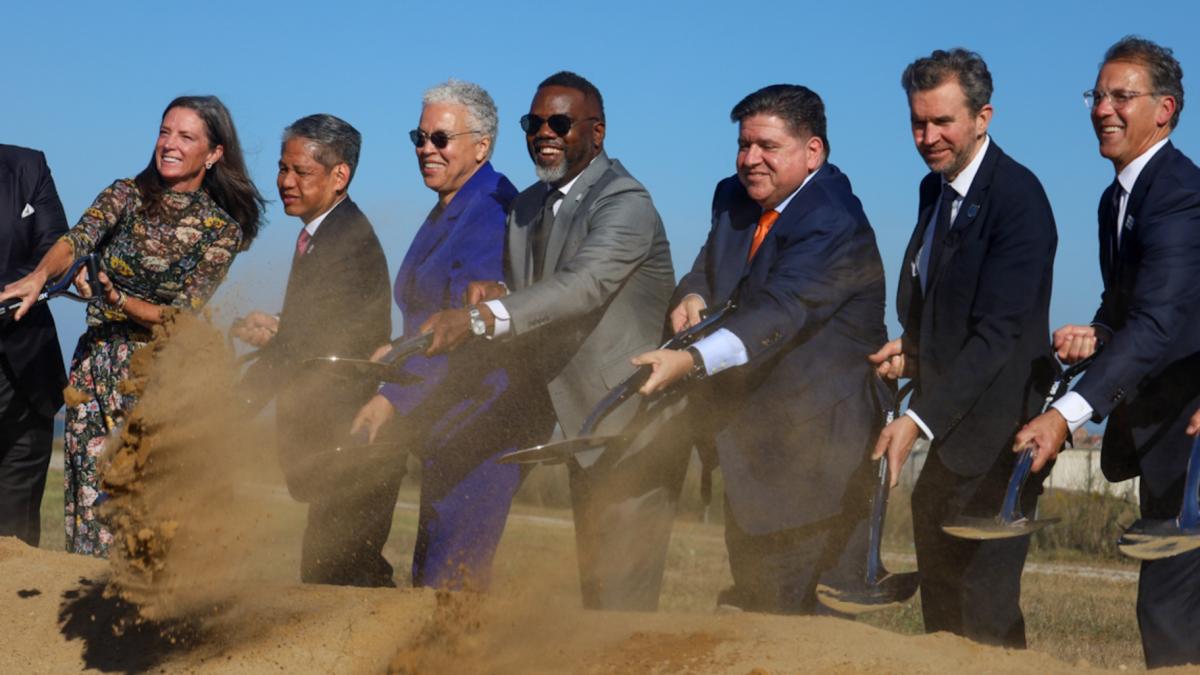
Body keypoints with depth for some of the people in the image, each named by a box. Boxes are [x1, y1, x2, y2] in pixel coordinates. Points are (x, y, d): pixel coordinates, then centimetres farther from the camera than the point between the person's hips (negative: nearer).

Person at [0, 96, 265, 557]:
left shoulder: (222, 230, -3)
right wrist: (38, 277, -37)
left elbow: (182, 317, -9)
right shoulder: (128, 196, 2)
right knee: (93, 500, -1)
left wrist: (118, 300, -25)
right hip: (98, 368, 2)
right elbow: (77, 240, -16)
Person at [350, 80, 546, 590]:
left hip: (481, 425, -10)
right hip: (443, 427, 10)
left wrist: (394, 397, -26)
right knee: (428, 579, 13)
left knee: (448, 580, -12)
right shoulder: (445, 214, 16)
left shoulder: (493, 214, -17)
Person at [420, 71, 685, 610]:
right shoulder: (526, 208, 11)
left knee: (622, 590, -11)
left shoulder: (625, 203, -17)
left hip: (634, 425, -9)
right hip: (583, 425, 9)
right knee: (594, 584, 17)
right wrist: (495, 295, -16)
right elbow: (528, 308, 10)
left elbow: (584, 285, -33)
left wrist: (478, 319, -43)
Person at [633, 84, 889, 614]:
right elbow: (710, 267, 17)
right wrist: (693, 297, -9)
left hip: (819, 436, -8)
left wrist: (691, 361, -44)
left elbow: (778, 312, -32)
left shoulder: (834, 224, -20)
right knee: (754, 595, 14)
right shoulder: (733, 199, 8)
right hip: (751, 435, 8)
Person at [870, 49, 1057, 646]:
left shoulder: (1018, 198, -18)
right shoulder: (934, 188, 10)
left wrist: (920, 419, -28)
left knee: (983, 610, -8)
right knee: (940, 589, 16)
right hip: (949, 423, 9)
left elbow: (998, 332, -24)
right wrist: (914, 348, 0)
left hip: (995, 436, -9)